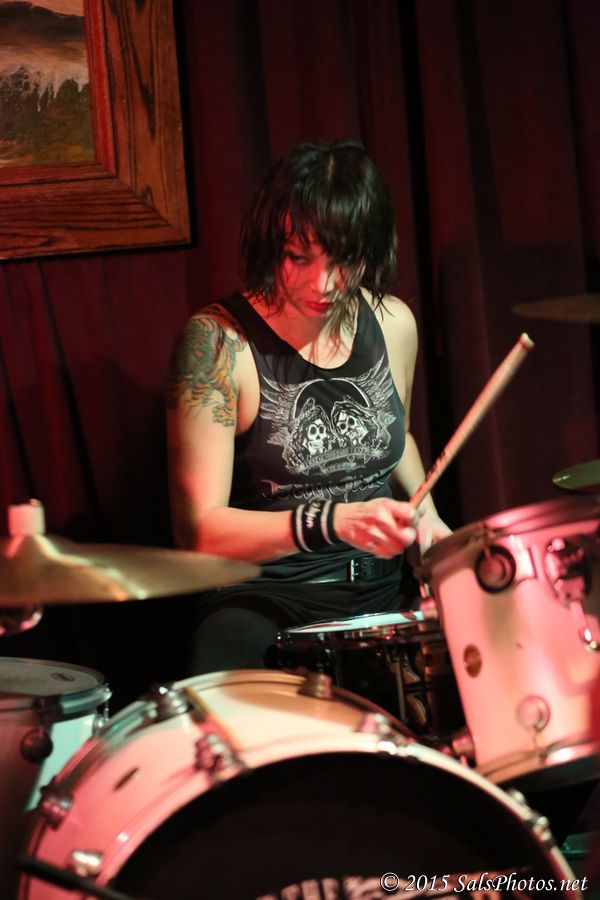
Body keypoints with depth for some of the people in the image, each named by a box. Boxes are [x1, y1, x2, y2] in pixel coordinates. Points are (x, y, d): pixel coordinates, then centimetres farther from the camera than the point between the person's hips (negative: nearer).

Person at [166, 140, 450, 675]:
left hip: (382, 595, 6)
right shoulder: (217, 341, -14)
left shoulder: (392, 323, 3)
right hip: (263, 605, -5)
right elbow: (197, 531, -19)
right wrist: (333, 523, -30)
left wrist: (424, 515, 7)